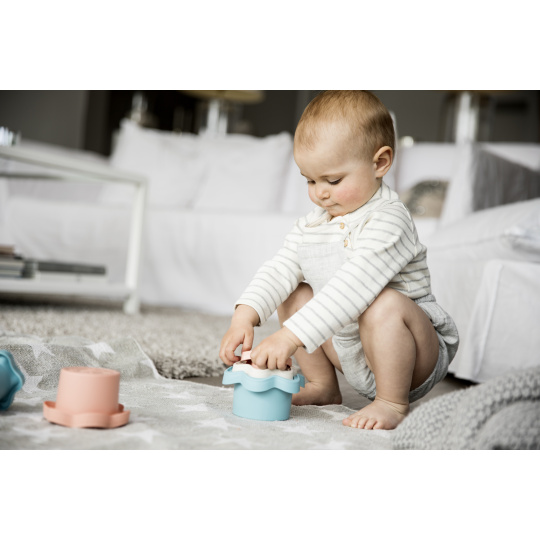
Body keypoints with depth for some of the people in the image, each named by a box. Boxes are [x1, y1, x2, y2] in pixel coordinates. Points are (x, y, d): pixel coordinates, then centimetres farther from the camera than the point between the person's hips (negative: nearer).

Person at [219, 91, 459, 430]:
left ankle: (393, 402, -15)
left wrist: (290, 336, -41)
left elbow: (351, 289, -36)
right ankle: (323, 386, 14)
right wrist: (245, 316, -22)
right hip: (349, 351, 8)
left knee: (383, 305, -36)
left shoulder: (387, 222, -26)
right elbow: (280, 270, -5)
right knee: (294, 295, 3)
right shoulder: (312, 225, 2)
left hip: (419, 357, -7)